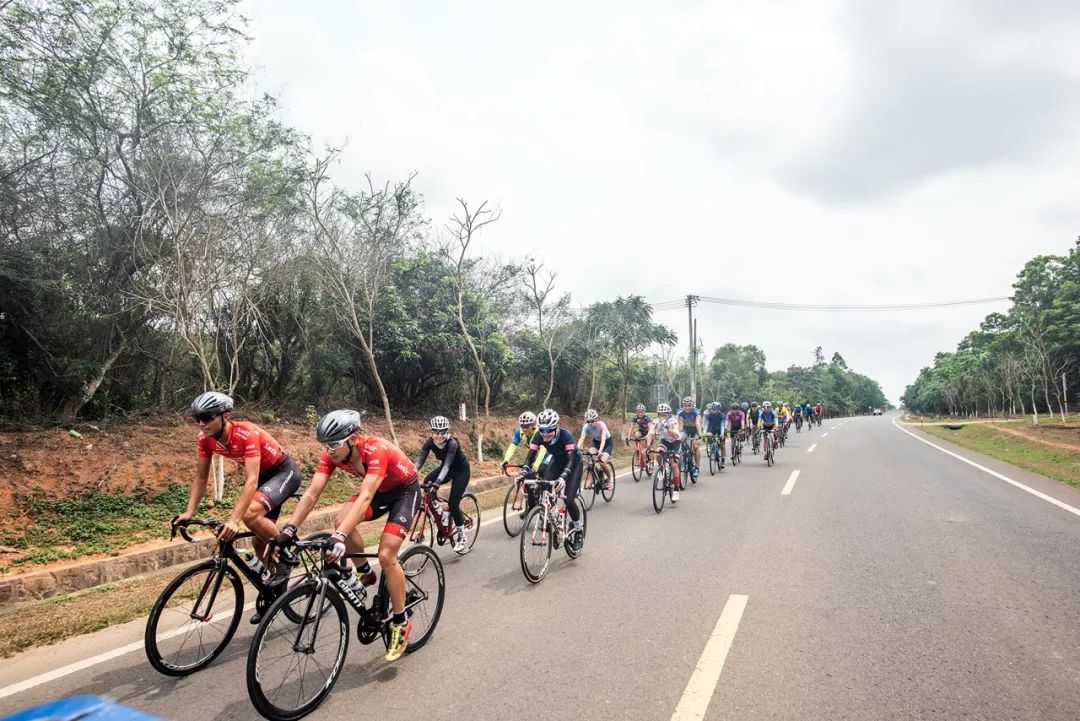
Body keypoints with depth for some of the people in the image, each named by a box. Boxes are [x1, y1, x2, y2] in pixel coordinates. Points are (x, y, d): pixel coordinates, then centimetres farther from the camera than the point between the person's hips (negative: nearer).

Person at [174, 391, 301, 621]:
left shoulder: (247, 434, -33)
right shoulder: (206, 439, -12)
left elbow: (251, 481, -39)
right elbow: (201, 477, -1)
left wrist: (234, 520, -46)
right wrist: (189, 512, -11)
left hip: (285, 472, -8)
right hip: (263, 475, 8)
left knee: (250, 513, -32)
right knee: (259, 542, 10)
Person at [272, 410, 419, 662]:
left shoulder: (377, 450, -37)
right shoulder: (332, 454, -19)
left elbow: (365, 498, -47)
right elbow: (312, 493, -21)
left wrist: (339, 537, -56)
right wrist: (288, 529, -32)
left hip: (405, 490, -6)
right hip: (380, 490, 6)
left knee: (386, 555, -17)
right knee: (342, 520, -21)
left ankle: (401, 623, 3)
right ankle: (365, 573, 5)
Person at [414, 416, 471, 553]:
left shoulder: (452, 443, -34)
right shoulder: (430, 442, -20)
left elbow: (447, 464, -44)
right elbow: (420, 461, -26)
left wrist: (438, 481, -58)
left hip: (461, 470, -5)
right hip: (446, 468, 5)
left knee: (453, 503, -13)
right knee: (427, 482, -23)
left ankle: (462, 537, 5)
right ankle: (441, 513, -4)